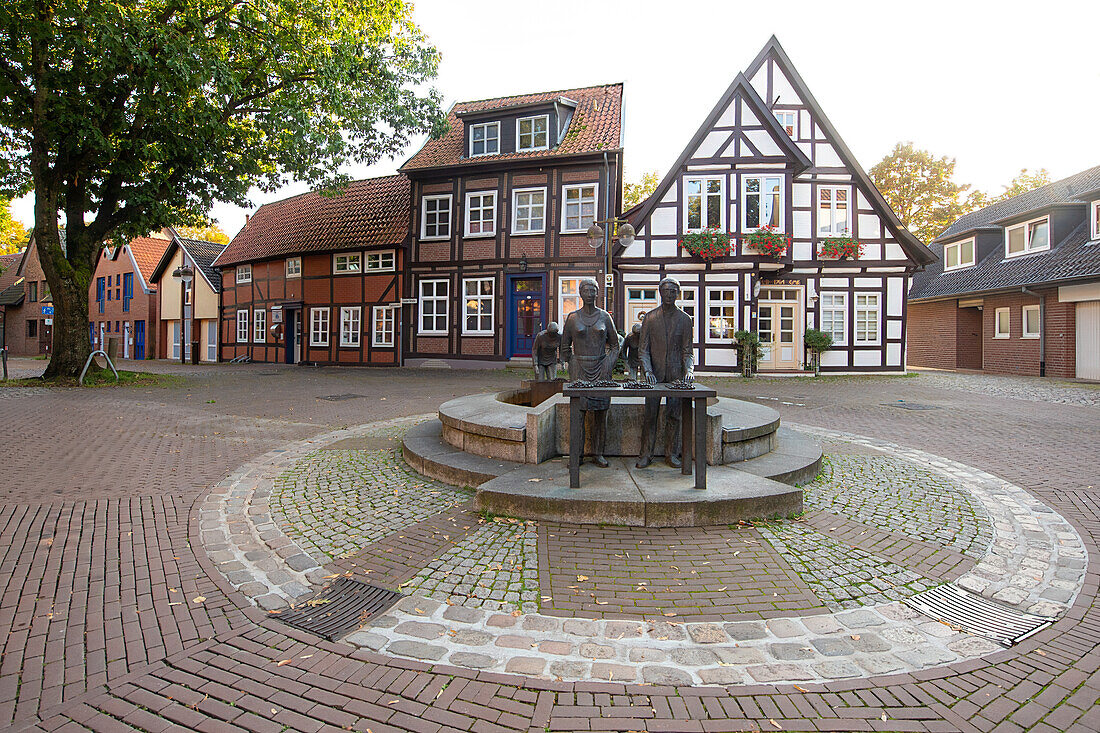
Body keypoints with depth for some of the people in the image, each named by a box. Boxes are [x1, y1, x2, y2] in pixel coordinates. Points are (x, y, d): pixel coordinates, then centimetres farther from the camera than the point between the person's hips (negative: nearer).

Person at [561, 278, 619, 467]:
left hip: (601, 368, 1)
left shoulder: (605, 316, 6)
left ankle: (598, 453, 13)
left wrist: (608, 365, 0)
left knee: (601, 412, 3)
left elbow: (614, 345, 11)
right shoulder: (573, 317, 5)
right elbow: (565, 346, 12)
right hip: (579, 369, -1)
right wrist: (572, 365, 4)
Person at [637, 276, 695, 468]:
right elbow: (643, 349, 2)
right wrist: (648, 371, -12)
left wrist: (689, 370, -13)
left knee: (674, 416, 3)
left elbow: (687, 350, 5)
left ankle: (671, 454, 14)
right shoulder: (650, 317, 5)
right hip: (654, 374, 0)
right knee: (650, 415, -1)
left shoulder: (685, 319, 6)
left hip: (676, 375, 1)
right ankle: (646, 454, 8)